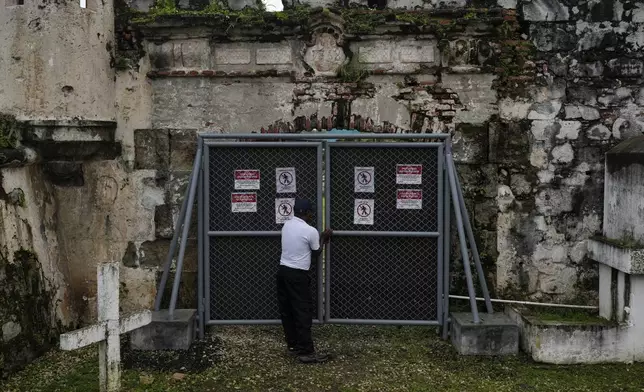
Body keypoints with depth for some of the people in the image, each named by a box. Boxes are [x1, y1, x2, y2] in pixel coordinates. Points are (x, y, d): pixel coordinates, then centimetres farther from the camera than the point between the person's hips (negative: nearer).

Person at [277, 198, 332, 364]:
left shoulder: (287, 225, 7)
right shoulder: (310, 231, -13)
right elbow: (316, 253, 2)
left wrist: (319, 238, 28)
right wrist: (323, 239, 17)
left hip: (283, 271, 8)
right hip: (297, 275, -8)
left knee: (287, 311, 13)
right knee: (303, 312, -3)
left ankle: (292, 345, 23)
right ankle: (306, 352, -1)